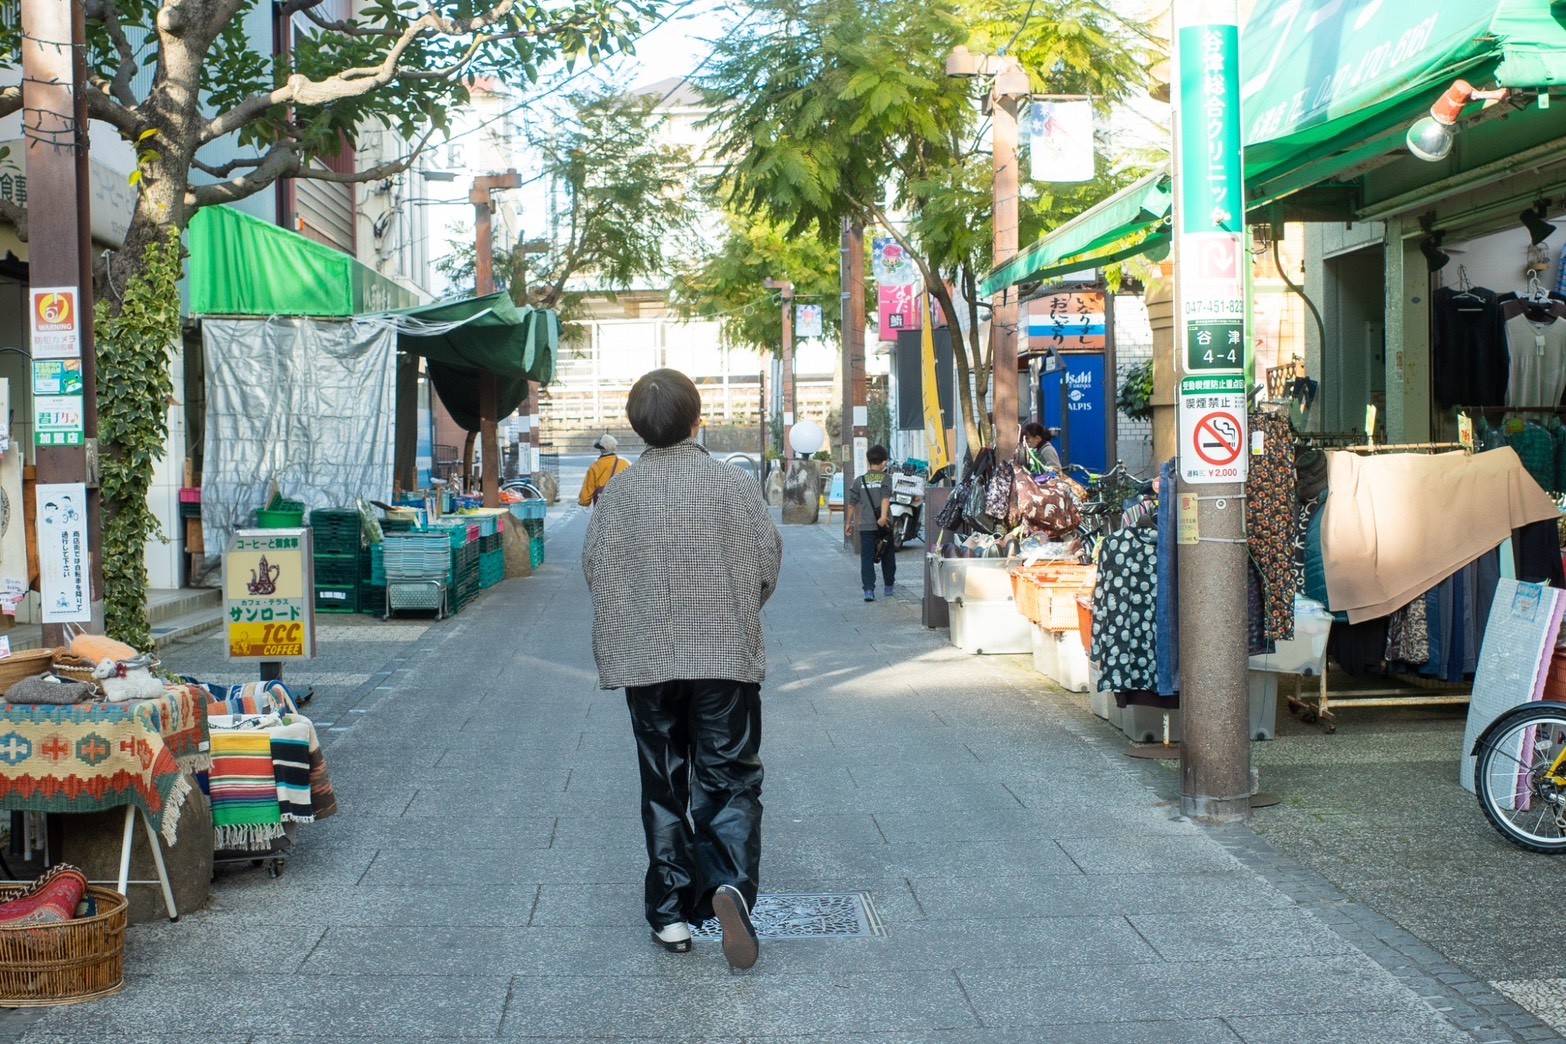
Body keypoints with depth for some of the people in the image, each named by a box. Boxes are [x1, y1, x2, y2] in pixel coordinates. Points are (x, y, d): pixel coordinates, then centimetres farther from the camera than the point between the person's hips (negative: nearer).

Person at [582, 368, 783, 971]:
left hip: (644, 661, 2)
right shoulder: (733, 484, -7)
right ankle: (730, 883, -18)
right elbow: (768, 562, -1)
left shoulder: (619, 493, -4)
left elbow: (597, 571, 1)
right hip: (727, 658, -1)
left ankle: (670, 913, 13)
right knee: (730, 779, 5)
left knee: (663, 787, 11)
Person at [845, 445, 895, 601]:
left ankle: (868, 590, -14)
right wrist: (884, 516, -28)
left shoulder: (860, 480, 6)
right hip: (884, 525, -1)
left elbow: (851, 503, 8)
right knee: (887, 556, 17)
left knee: (867, 558, -1)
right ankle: (889, 586, 29)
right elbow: (886, 497, -18)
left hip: (866, 526, 1)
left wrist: (848, 522, 17)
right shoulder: (886, 478, -1)